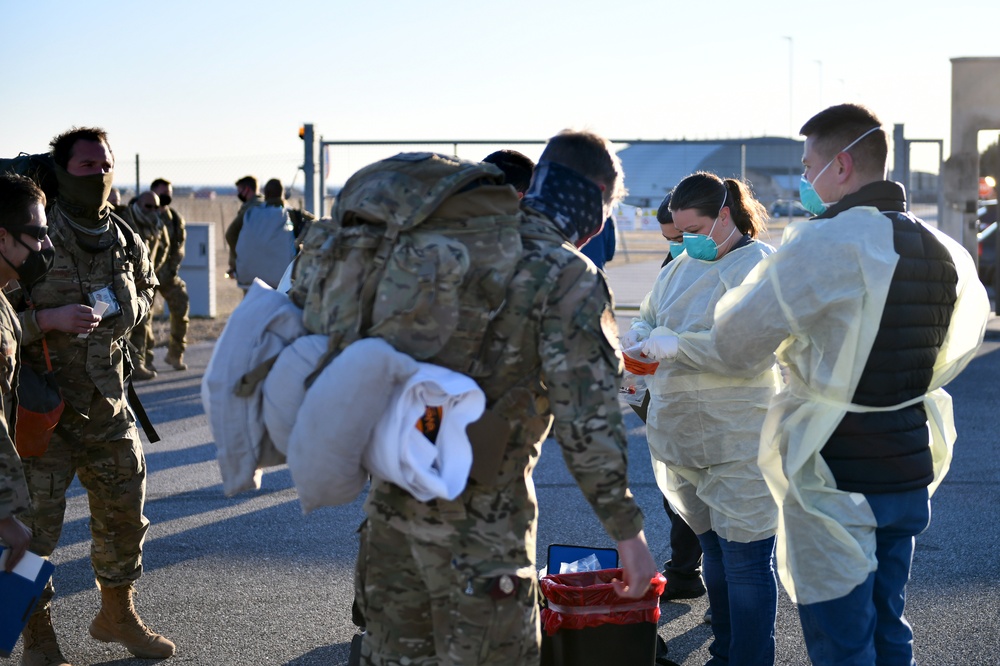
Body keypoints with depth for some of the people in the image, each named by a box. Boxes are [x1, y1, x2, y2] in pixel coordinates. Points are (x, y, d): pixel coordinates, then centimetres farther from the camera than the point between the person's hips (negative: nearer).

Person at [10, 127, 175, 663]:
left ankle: (117, 615, 36)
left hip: (108, 407, 6)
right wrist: (53, 319, -26)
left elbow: (146, 290, 26)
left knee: (124, 513, 15)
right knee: (34, 524, -1)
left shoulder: (126, 242, 6)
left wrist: (128, 309, 8)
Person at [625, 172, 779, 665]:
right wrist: (639, 333, 2)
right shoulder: (681, 266, 14)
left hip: (737, 442, -7)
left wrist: (678, 344, -23)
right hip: (679, 436, 7)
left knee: (745, 561, -4)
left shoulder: (758, 265, -10)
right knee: (712, 551, 16)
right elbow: (649, 315, 25)